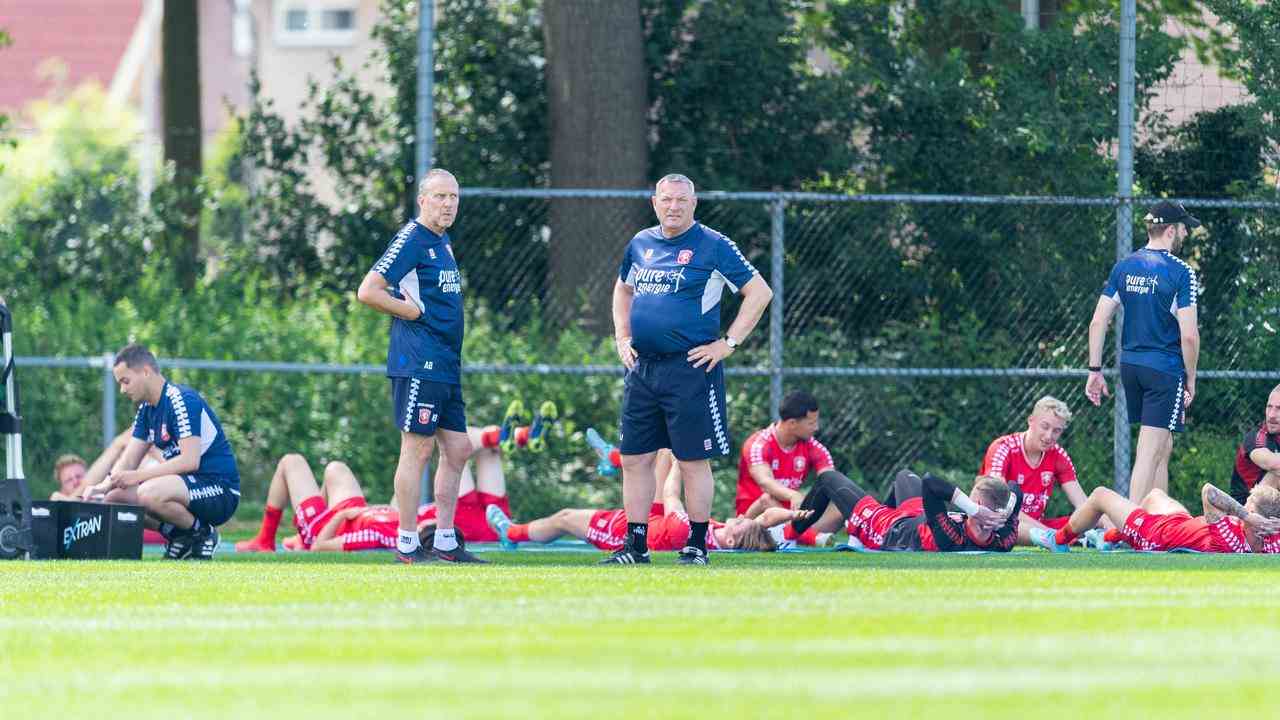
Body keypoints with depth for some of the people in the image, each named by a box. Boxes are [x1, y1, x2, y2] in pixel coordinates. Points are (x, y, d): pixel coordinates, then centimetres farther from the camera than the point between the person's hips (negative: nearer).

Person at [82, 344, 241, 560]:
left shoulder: (182, 401, -17)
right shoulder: (147, 409, 12)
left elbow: (190, 461, -25)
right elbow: (128, 461, 11)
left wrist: (138, 476, -25)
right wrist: (103, 486, -9)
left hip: (220, 490, -9)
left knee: (149, 493, -34)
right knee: (114, 498, 2)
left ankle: (202, 534, -9)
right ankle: (179, 537, 7)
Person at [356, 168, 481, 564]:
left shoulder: (443, 242, 17)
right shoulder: (412, 240, -11)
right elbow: (368, 291, -17)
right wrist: (413, 311, -13)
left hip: (446, 365, 10)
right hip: (417, 364, -10)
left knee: (458, 449, 10)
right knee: (418, 449, -7)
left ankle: (445, 542, 15)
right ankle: (407, 544, -3)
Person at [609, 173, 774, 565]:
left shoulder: (712, 246, -5)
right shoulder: (640, 244, 12)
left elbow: (759, 291, -6)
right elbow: (623, 289, 30)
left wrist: (728, 343, -9)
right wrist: (622, 337, 17)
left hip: (690, 368, -6)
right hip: (642, 367, 6)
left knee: (693, 461, -2)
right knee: (634, 458, 6)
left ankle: (697, 546, 6)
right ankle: (635, 545, 12)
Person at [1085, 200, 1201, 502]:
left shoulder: (1123, 268, 7)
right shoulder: (1181, 273, -11)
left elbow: (1098, 322, 5)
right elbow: (1189, 335, -14)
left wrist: (1095, 370, 9)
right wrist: (1190, 380, -2)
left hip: (1130, 364, 6)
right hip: (1166, 369, -6)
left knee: (1163, 447, 19)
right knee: (1150, 452, -8)